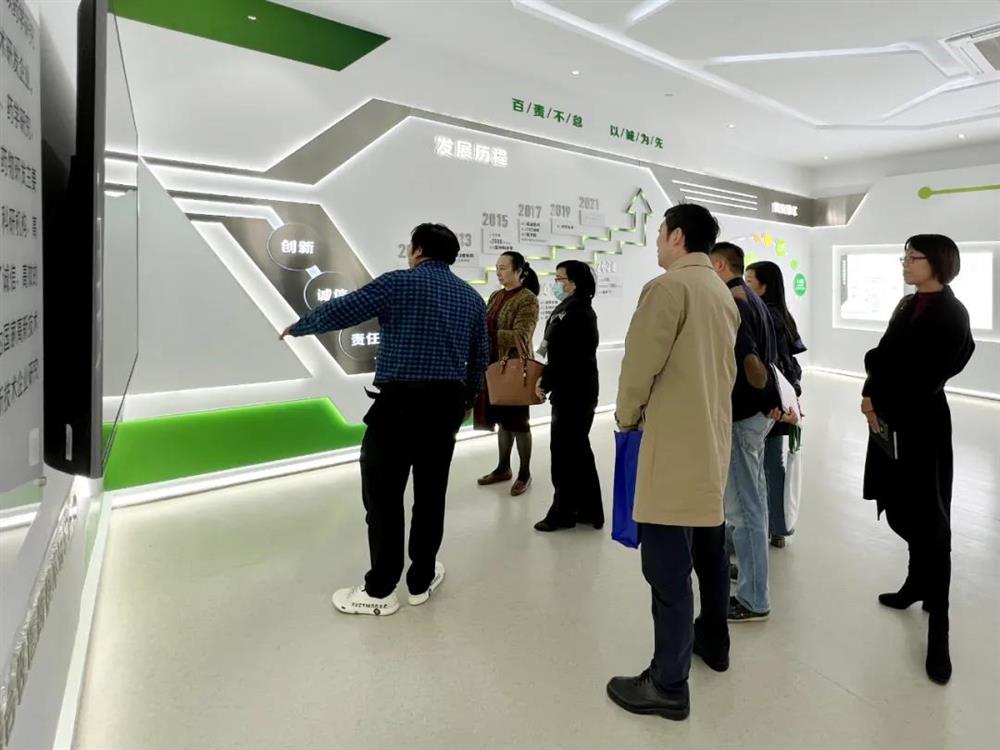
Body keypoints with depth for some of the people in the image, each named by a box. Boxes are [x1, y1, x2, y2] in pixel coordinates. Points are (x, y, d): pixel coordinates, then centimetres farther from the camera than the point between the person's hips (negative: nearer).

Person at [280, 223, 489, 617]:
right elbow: (481, 357, 16)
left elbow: (339, 311, -4)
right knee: (431, 493, 13)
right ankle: (422, 580, 26)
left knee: (384, 494, 5)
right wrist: (468, 398, 31)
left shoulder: (399, 283, -5)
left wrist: (297, 327, 15)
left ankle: (380, 591, 15)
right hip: (447, 404, 6)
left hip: (400, 402, -6)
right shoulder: (472, 297, 12)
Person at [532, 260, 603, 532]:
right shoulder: (571, 308, 14)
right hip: (572, 391, 10)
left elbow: (565, 357, -22)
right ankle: (588, 509, 28)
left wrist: (545, 383, -12)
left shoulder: (576, 312, -18)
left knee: (565, 450, -1)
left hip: (574, 393, -10)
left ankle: (564, 511, 13)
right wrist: (546, 377, 7)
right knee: (577, 449, 16)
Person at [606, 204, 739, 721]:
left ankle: (668, 685, 9)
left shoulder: (668, 286, -13)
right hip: (712, 440, 10)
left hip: (673, 446, -10)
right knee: (709, 550, 22)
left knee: (668, 568, -2)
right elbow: (724, 368, 15)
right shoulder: (724, 294, 14)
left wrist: (627, 417, 0)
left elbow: (639, 364, -15)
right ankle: (713, 641, 39)